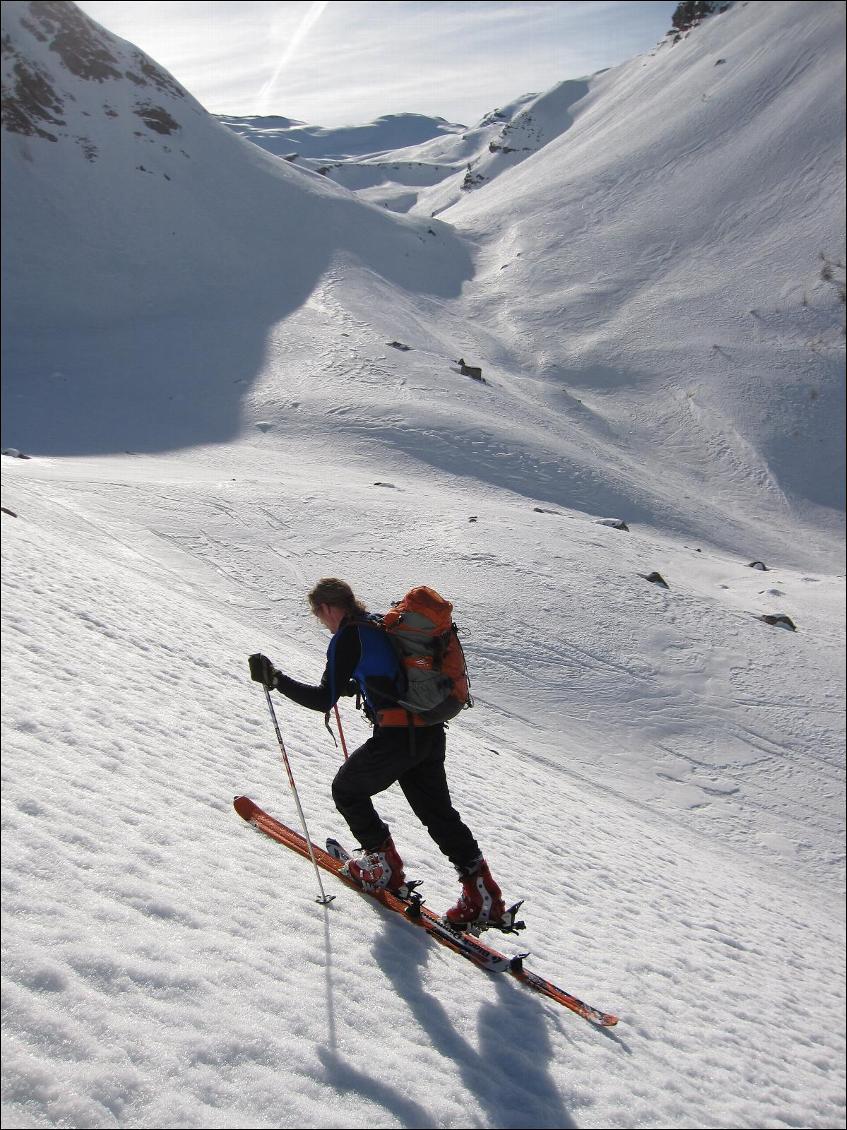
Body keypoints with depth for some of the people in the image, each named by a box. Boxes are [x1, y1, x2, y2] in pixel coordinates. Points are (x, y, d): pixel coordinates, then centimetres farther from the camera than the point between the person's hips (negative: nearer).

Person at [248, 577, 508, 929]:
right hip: (431, 733, 8)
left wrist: (275, 679, -8)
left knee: (346, 790, 18)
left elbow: (324, 701, -12)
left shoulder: (348, 637, -8)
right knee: (437, 811, 16)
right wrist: (350, 685, 38)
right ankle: (483, 894, 13)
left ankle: (384, 866, 26)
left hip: (396, 738, -8)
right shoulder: (381, 625, 18)